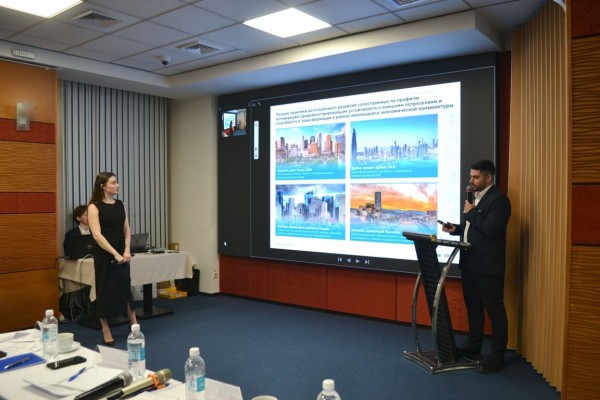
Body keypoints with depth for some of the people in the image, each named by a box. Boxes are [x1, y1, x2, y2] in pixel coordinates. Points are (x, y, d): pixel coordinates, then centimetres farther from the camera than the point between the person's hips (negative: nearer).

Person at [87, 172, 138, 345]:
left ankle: (135, 326, 21)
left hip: (122, 255, 5)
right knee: (105, 292, 4)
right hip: (104, 256, -5)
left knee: (126, 289, 11)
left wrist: (127, 251, -6)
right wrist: (115, 254, -22)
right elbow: (97, 235, -16)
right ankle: (106, 331, 18)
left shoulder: (120, 204, 9)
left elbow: (127, 229, 9)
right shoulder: (94, 207, -9)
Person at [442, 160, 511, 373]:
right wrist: (456, 228, 5)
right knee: (473, 306, 18)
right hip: (469, 263, 9)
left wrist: (471, 213, -15)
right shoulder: (475, 197, 15)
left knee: (494, 310, 2)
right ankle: (473, 344, 32)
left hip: (488, 266, -9)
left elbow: (492, 229, -25)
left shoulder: (499, 200, -13)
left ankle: (497, 355, 11)